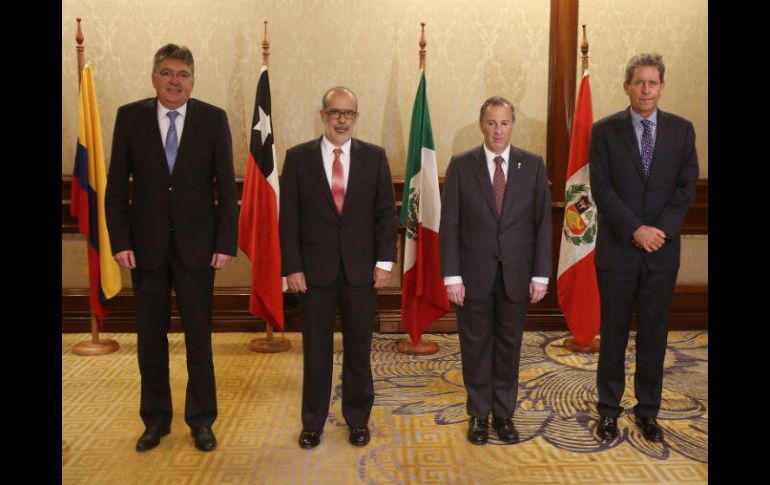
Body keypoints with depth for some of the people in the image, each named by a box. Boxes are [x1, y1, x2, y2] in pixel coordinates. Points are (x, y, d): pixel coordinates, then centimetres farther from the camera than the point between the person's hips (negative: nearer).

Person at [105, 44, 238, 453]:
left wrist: (226, 243, -7)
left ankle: (201, 420, 20)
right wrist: (120, 241, -5)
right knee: (150, 338, 10)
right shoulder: (130, 116, 2)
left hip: (196, 244, -1)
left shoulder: (213, 119, -1)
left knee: (199, 336, 6)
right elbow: (116, 186, 3)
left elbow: (226, 187, -2)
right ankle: (155, 419, 25)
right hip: (147, 245, 2)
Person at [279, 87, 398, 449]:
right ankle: (313, 422, 24)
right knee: (316, 350, 9)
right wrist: (292, 267, -7)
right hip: (314, 269, -1)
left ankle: (358, 419, 26)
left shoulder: (374, 156, 4)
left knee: (358, 348, 10)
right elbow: (289, 218, -1)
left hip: (361, 269, 1)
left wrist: (384, 261, -4)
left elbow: (386, 212, 3)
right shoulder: (298, 157, 1)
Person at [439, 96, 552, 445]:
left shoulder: (533, 165, 2)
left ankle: (504, 413, 28)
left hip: (516, 274, 1)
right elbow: (449, 224, -4)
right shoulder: (461, 165, -2)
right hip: (474, 274, -1)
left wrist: (541, 274, -2)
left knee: (509, 346, 12)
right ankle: (479, 415, 26)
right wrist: (451, 276, -9)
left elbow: (542, 223, 2)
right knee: (476, 346, 9)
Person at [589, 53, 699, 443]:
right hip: (617, 249, -2)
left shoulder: (681, 130, 6)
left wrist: (661, 229, -12)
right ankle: (609, 409, 20)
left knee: (654, 333, 10)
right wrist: (636, 230, -15)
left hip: (662, 249, 2)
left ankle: (648, 410, 24)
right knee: (614, 331, 7)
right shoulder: (605, 130, -1)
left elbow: (687, 187, 2)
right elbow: (602, 189, -7)